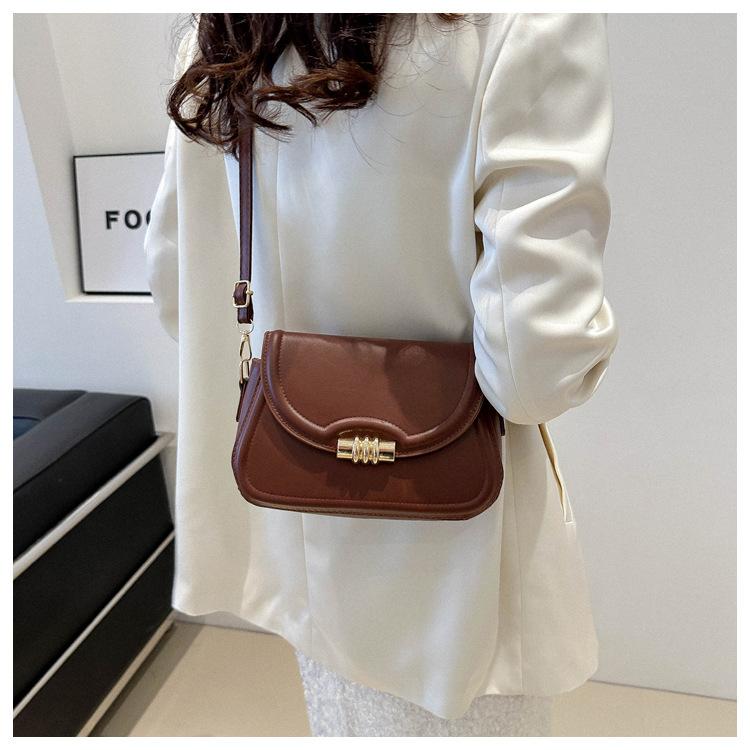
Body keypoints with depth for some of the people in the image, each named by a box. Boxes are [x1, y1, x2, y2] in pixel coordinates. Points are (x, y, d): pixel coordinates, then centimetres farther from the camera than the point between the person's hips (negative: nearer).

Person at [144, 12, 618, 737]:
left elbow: (176, 290, 4)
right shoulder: (532, 23, -20)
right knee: (460, 710, 23)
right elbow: (536, 360, -26)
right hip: (448, 534, -5)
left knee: (342, 716, 28)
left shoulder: (217, 42, -2)